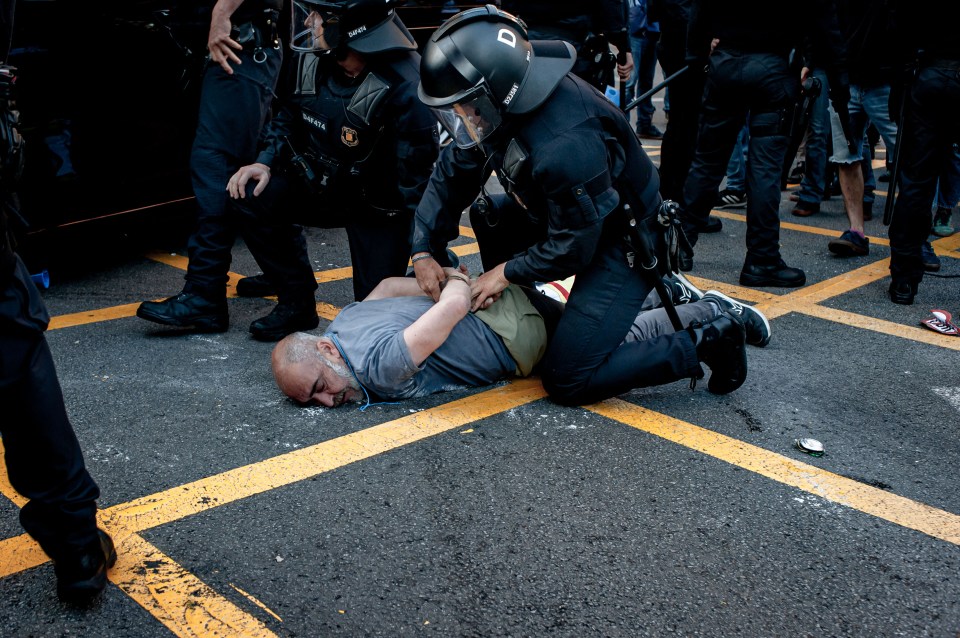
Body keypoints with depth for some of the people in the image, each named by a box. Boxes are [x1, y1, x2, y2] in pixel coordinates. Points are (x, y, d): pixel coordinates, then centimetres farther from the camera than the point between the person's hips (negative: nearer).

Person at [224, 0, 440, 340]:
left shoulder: (402, 87, -30)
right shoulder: (311, 57, -11)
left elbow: (418, 180, -26)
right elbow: (289, 116, 9)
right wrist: (265, 161, -6)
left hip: (379, 206, -5)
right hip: (323, 182, 6)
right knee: (253, 198, -15)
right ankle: (297, 302, 2)